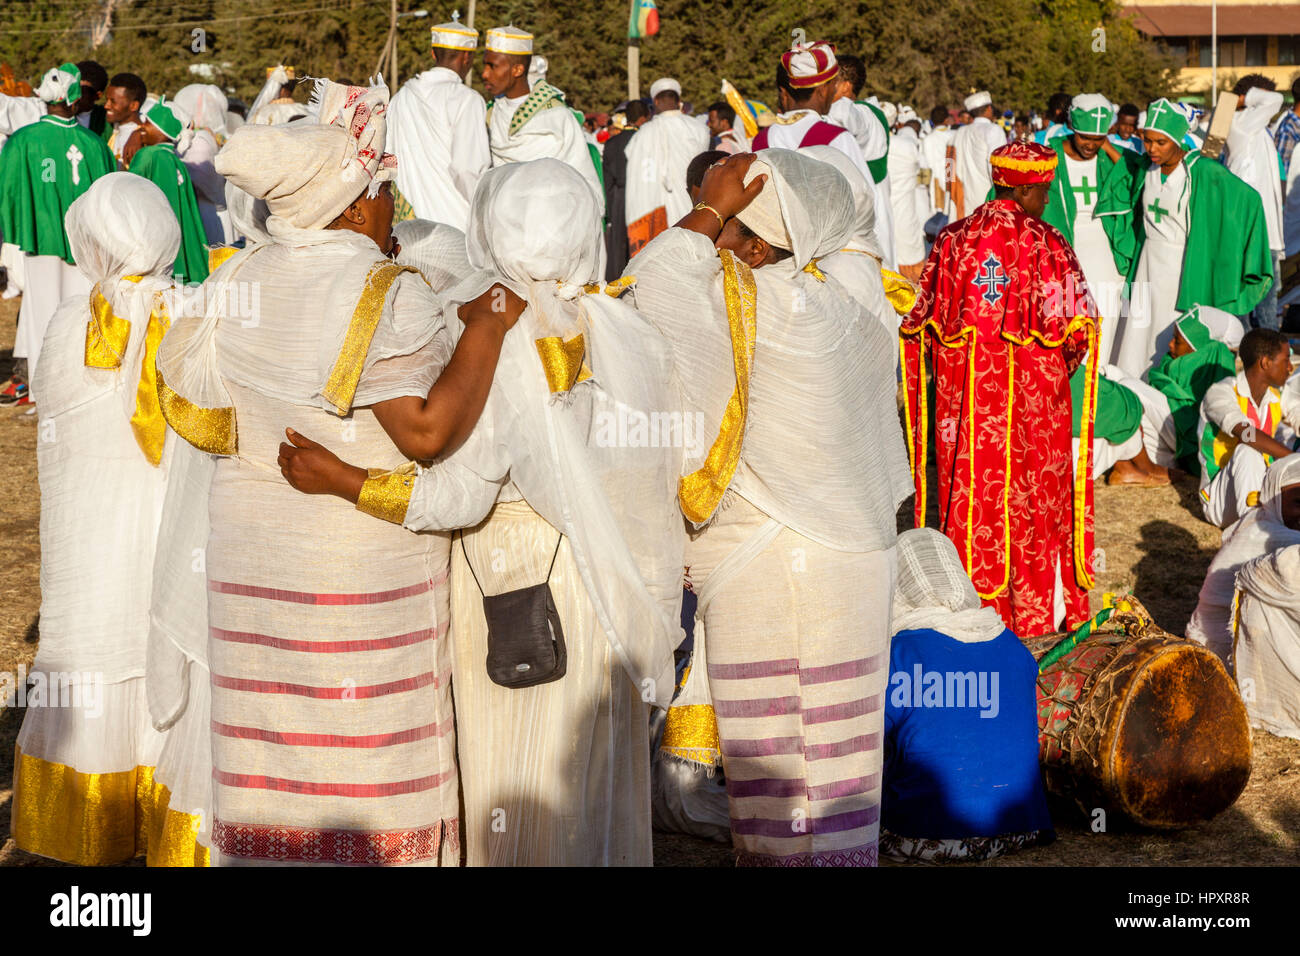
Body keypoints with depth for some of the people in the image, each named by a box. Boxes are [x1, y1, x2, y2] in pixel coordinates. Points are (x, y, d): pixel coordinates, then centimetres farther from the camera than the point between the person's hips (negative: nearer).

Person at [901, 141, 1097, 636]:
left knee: (968, 486, 11)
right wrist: (1063, 364, 11)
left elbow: (923, 322, 5)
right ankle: (1034, 608, 15)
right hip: (1032, 392, -3)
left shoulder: (951, 240, 1)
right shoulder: (1046, 244, -9)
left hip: (962, 390, 3)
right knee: (1033, 492, 8)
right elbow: (1072, 325, -9)